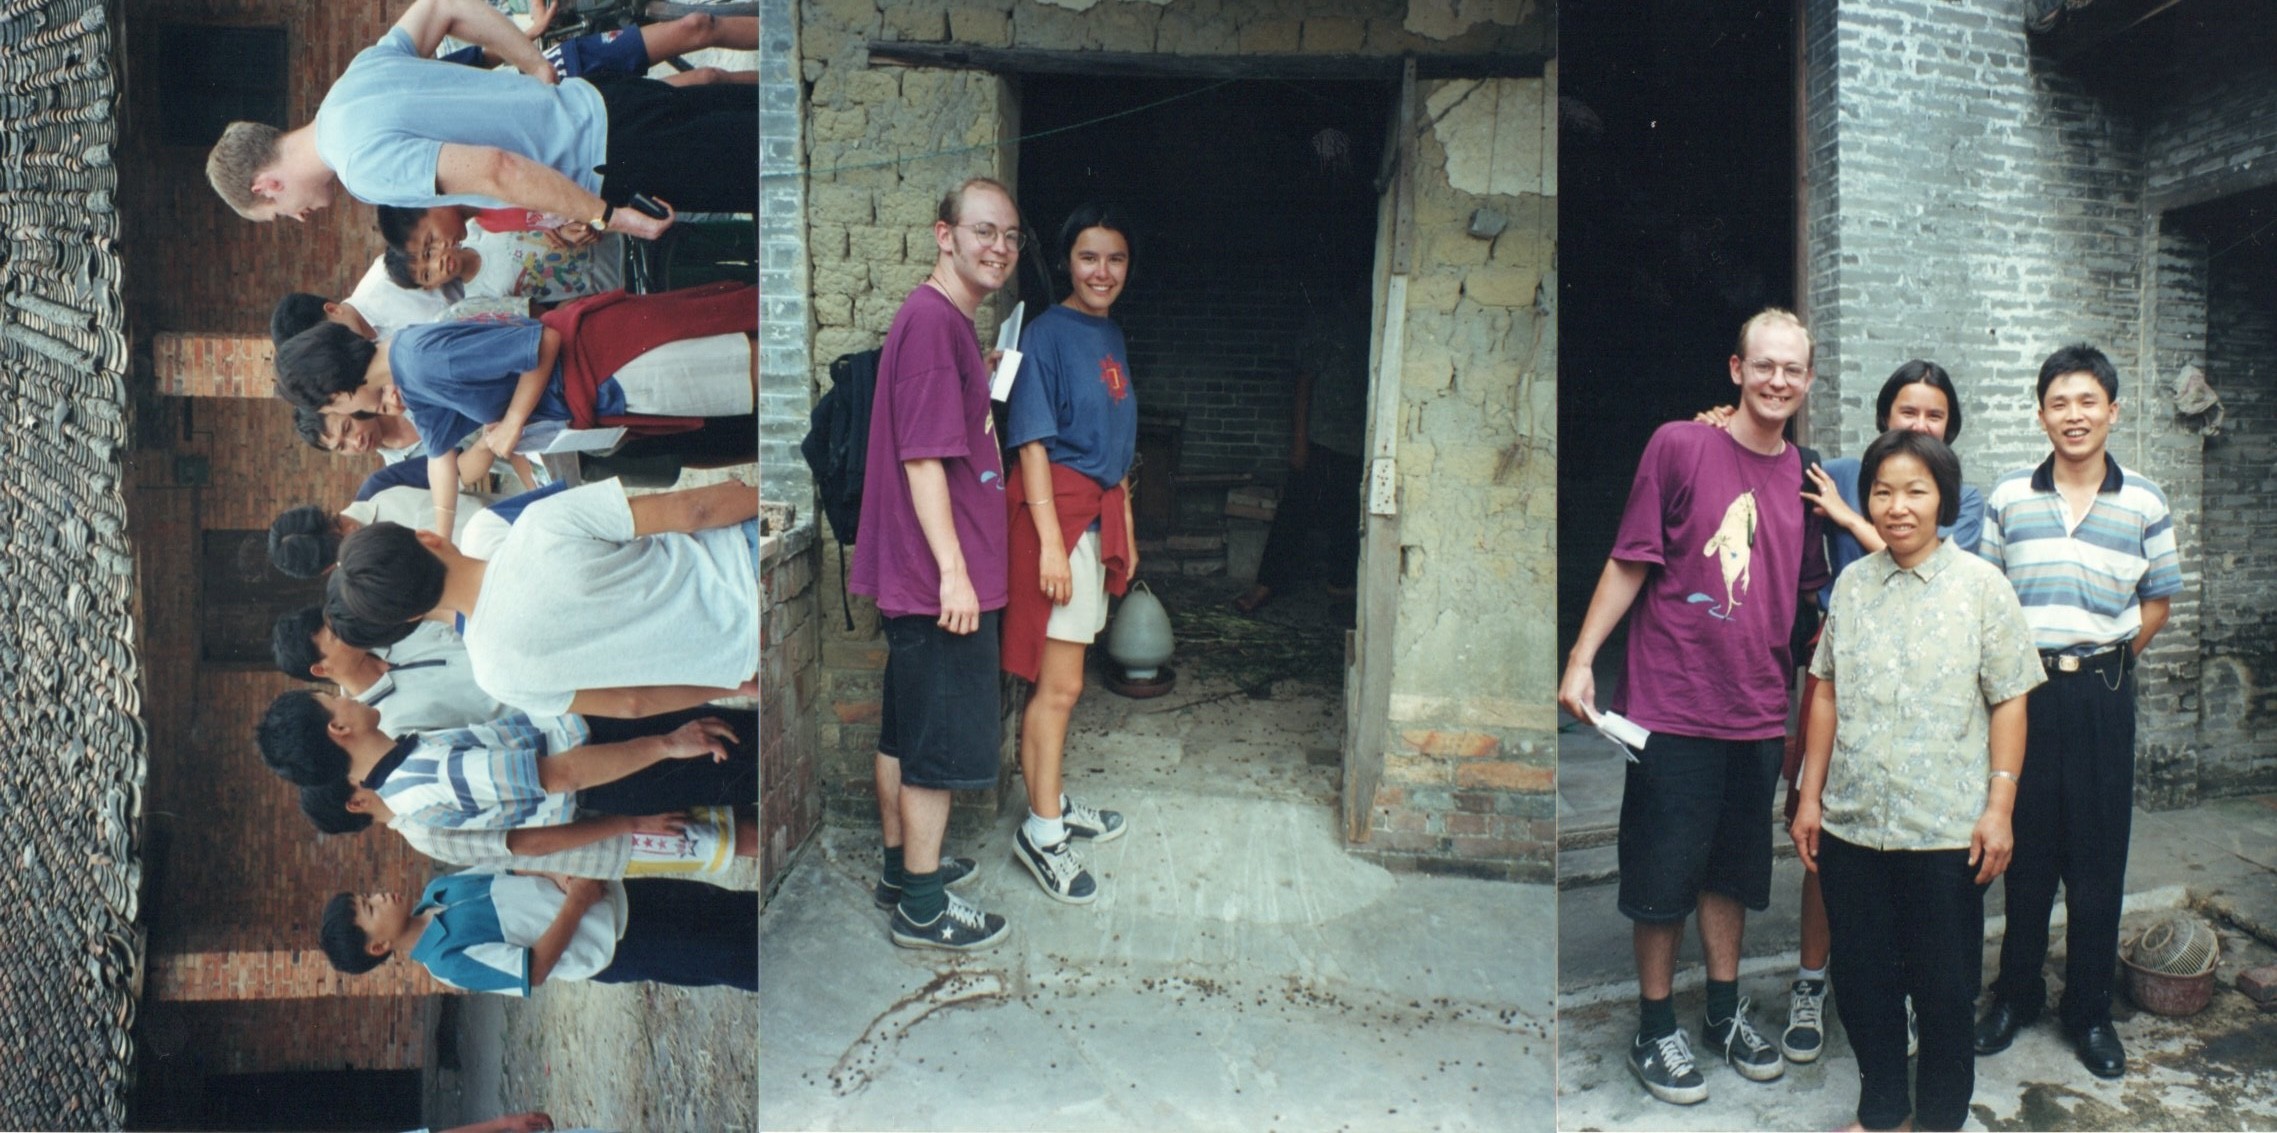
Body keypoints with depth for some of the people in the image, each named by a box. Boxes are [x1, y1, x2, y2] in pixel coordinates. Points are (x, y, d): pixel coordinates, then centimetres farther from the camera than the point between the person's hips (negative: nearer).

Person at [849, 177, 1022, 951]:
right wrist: (953, 569, -22)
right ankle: (923, 908, 10)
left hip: (917, 575, 10)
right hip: (940, 577, -10)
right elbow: (922, 457, -22)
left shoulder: (948, 321, 14)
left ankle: (902, 864, 33)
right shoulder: (933, 321, -18)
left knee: (903, 728, 19)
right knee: (941, 742, -1)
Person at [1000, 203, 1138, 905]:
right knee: (1059, 684, -5)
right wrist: (1051, 541, -20)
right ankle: (1042, 832, 5)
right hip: (1059, 511, -8)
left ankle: (1051, 803, 28)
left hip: (1100, 515, 8)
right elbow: (1033, 443, -14)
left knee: (1060, 680, 16)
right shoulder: (1047, 334, -10)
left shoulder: (1112, 336, 15)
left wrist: (1126, 526, 20)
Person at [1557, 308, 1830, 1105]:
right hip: (1673, 706, -5)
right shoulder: (1679, 445, -7)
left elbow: (1814, 594, 16)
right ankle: (1655, 1030, 20)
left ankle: (1725, 1013, 33)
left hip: (1758, 712, 5)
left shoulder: (1805, 477, 8)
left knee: (1732, 871, 17)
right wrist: (1581, 660, -11)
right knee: (1663, 875, 5)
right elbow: (1629, 563, -6)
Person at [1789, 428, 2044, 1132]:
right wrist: (1810, 796, 7)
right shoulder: (1852, 585, 6)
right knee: (1861, 978, 13)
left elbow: (2008, 702, -5)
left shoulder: (1982, 586, -4)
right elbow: (1826, 693, 9)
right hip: (1852, 825, 3)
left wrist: (1999, 807, -10)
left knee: (1944, 988, 9)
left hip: (1946, 830, -3)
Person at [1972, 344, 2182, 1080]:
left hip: (2101, 694, 0)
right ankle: (2016, 992, 22)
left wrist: (2105, 658, -3)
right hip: (2021, 688, 0)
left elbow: (2156, 602, 8)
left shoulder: (2144, 504, 2)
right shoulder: (2007, 498, 3)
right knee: (2024, 847, 8)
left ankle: (2089, 1008, 20)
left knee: (2098, 855, 6)